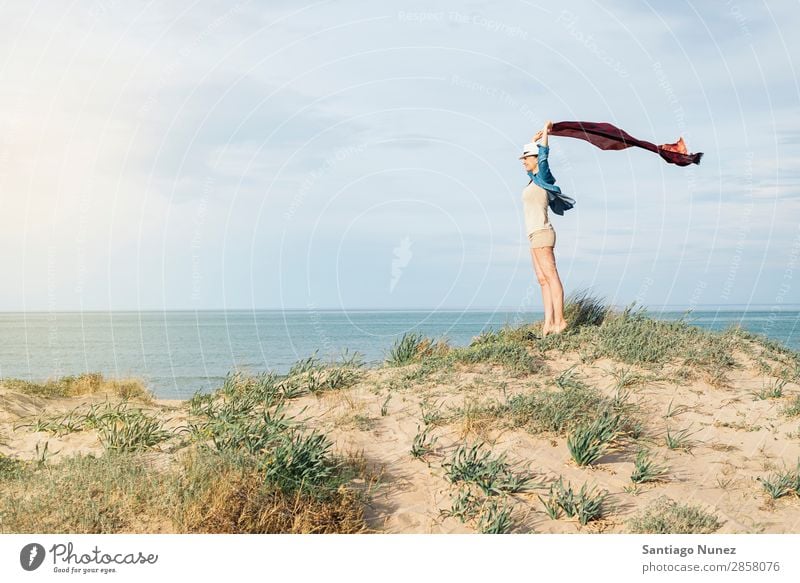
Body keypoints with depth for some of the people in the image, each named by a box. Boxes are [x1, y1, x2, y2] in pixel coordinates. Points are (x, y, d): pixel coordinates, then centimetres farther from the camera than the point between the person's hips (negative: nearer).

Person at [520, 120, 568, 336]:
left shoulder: (542, 176, -4)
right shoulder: (535, 177, 18)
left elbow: (543, 155, -17)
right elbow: (532, 158, 37)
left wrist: (546, 131, -8)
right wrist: (534, 139, 41)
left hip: (541, 233, -9)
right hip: (537, 236, 9)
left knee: (551, 277, -13)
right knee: (543, 280, 2)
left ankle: (559, 320, -17)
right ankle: (548, 322, -2)